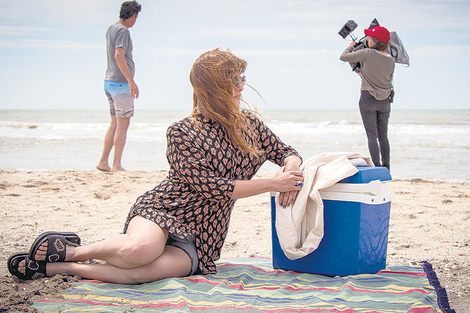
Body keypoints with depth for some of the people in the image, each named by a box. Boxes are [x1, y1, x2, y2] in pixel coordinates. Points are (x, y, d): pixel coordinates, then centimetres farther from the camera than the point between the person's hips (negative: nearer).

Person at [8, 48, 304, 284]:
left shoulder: (249, 123, 9)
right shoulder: (182, 133, -9)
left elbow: (287, 153, 16)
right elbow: (209, 187, -14)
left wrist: (291, 171, -10)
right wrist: (272, 183, -16)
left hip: (201, 237, 3)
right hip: (162, 210, -3)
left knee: (150, 270, -32)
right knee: (139, 250, -41)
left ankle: (58, 267, -15)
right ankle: (70, 250, -8)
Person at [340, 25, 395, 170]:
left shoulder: (368, 53, -14)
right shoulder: (391, 60, 2)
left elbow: (344, 57, -6)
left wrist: (351, 46, 15)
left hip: (368, 99, -5)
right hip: (385, 100, 5)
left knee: (372, 136, -2)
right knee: (383, 135, 13)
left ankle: (377, 168, -4)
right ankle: (386, 168, 15)